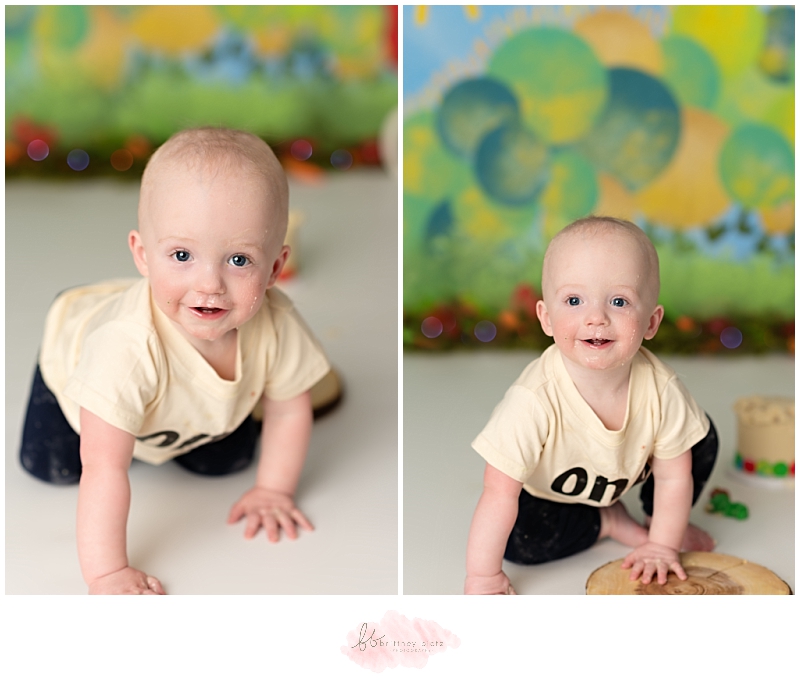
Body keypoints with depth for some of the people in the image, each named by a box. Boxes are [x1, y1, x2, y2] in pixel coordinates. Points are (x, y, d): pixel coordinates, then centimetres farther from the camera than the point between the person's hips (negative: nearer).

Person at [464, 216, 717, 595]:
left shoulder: (660, 389, -30)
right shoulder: (535, 400, -41)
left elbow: (674, 476, -15)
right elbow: (500, 494, -35)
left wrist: (662, 545, -12)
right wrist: (483, 577, -32)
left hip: (629, 472, 3)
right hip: (549, 492, -2)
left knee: (701, 442, -12)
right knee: (515, 539, -25)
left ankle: (656, 521, 14)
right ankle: (609, 522, 0)